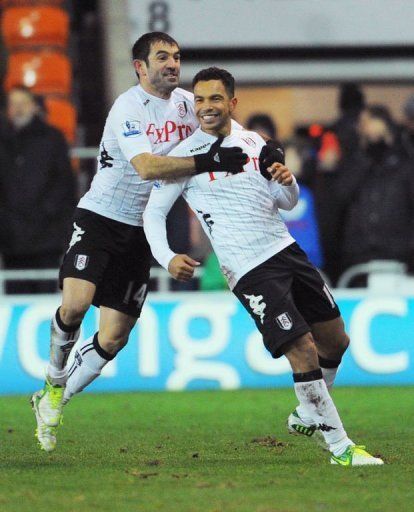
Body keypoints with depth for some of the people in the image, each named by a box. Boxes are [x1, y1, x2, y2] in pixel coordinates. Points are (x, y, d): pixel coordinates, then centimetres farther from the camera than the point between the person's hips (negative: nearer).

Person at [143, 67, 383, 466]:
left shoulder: (253, 143, 11)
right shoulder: (186, 155, -5)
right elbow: (153, 211, 0)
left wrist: (287, 181, -6)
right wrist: (167, 258, -17)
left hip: (285, 250, 7)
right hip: (249, 271, -7)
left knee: (334, 341, 11)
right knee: (304, 351, -15)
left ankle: (309, 414, 35)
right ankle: (340, 448, -9)